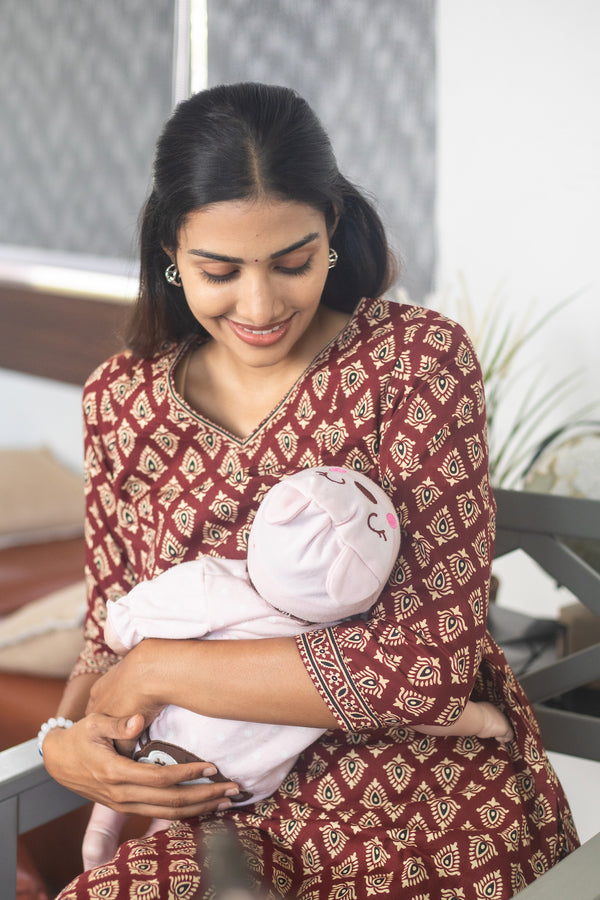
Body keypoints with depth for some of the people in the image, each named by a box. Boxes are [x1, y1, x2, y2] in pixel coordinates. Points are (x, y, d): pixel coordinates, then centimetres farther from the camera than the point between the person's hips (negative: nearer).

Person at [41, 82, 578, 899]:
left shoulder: (418, 359, -9)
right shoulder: (122, 400, 3)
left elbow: (433, 663, -17)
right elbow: (112, 633, 13)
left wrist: (161, 669, -14)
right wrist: (66, 740, -9)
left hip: (437, 834, -4)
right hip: (235, 826, 4)